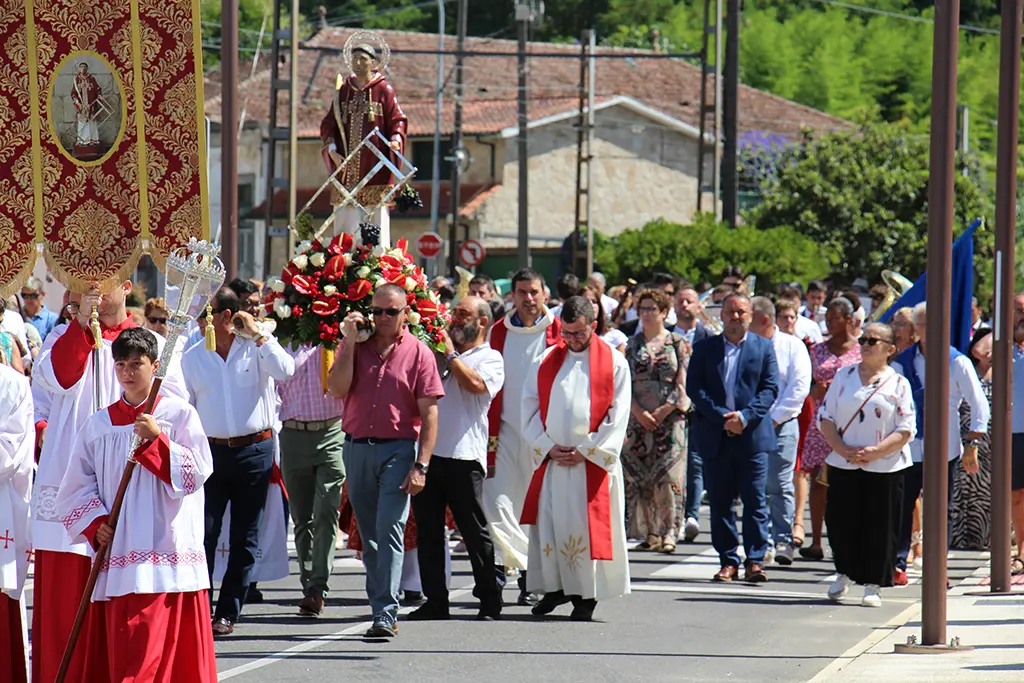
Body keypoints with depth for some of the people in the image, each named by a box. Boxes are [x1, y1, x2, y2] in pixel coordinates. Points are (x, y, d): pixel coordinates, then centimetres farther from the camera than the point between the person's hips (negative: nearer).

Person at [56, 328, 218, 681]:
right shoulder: (99, 425, 11)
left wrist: (155, 441, -16)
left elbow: (198, 472, -6)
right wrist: (95, 523, -4)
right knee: (129, 654, -2)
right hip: (119, 554, 2)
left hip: (172, 551, -2)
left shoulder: (179, 414, 4)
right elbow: (76, 487, 12)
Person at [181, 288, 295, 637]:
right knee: (203, 533, -8)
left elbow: (284, 371, -19)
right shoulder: (192, 358, 7)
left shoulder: (257, 348, 0)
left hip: (254, 450, -1)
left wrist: (258, 335, -19)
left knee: (244, 538, 4)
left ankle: (227, 613, 11)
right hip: (211, 451, 1)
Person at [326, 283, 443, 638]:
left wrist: (421, 465, -12)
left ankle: (386, 614, -15)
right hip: (356, 447, 4)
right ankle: (380, 605, 18)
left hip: (397, 449, -4)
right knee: (368, 533, 9)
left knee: (390, 531, -12)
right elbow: (337, 389, -4)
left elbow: (429, 414, -4)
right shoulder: (356, 346, 10)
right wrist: (350, 342, -7)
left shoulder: (418, 353, -1)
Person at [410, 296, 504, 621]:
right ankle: (435, 600, 10)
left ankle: (489, 600, 6)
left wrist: (451, 354, -4)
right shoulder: (438, 352, 22)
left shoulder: (490, 359, 4)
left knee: (474, 530, -1)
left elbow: (475, 384, -16)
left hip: (463, 456, -6)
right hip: (427, 451, 6)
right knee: (428, 530, 5)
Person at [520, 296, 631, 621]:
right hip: (552, 460, 3)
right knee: (550, 523, 2)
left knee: (588, 528, -4)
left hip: (593, 462, -3)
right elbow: (531, 409, 9)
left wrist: (586, 451, -9)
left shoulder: (614, 363, 1)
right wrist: (547, 447, -4)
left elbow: (617, 417, -3)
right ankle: (555, 588, 13)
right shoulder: (547, 361, 9)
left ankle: (586, 595, 2)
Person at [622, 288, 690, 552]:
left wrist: (664, 411, -11)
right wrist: (639, 412, -8)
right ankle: (650, 532, 3)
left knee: (668, 475, -10)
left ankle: (669, 532, -8)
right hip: (638, 418, 3)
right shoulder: (633, 344, 11)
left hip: (669, 418, -3)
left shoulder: (677, 343, 5)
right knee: (639, 475, -2)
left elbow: (682, 383, 0)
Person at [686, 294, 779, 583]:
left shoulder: (763, 347, 8)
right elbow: (694, 388, 1)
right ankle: (728, 561, 10)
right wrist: (722, 417, -12)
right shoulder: (704, 348, 9)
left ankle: (755, 560, -2)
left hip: (753, 434, -1)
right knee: (720, 502, 3)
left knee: (755, 500, -5)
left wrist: (745, 416, -14)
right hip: (715, 436, 1)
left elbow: (770, 388, 1)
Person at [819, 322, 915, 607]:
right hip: (843, 466, 2)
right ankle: (845, 573, 25)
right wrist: (843, 449, -9)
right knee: (841, 522, 3)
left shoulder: (898, 384, 2)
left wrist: (874, 452, -16)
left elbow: (905, 431, -4)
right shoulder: (844, 376, 9)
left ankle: (873, 584, 9)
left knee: (879, 527, -1)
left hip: (885, 468, -2)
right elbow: (825, 418, 6)